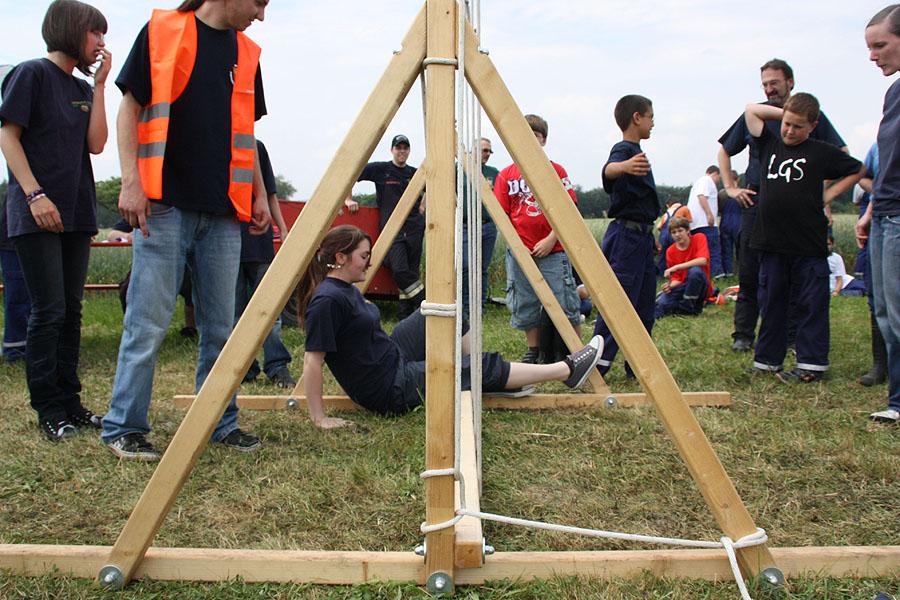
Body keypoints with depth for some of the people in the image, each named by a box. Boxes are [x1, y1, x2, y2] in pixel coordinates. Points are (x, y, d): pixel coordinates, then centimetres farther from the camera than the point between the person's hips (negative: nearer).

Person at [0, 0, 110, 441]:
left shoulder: (82, 88, 17)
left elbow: (96, 143, 4)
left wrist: (99, 84, 3)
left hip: (76, 213, 7)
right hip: (36, 214, -7)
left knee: (70, 311, 8)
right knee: (49, 310, -8)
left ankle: (69, 402, 14)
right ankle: (48, 409, 0)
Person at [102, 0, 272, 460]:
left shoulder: (246, 53, 17)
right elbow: (130, 108, 1)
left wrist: (258, 194, 14)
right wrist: (130, 181, -9)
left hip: (223, 212, 5)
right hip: (165, 204, -5)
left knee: (220, 326, 6)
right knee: (148, 322, -4)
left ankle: (221, 422, 17)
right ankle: (122, 427, 8)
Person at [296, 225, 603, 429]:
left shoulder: (346, 289, 6)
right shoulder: (327, 300, -24)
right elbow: (313, 361, -24)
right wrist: (320, 419, -23)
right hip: (390, 392, -10)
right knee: (485, 366, -6)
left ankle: (495, 381, 16)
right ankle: (568, 370, 8)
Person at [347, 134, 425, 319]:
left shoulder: (415, 173, 12)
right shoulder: (379, 169, 2)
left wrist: (423, 205, 15)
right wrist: (348, 200, -2)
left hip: (414, 226, 3)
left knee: (411, 271, -1)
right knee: (399, 269, -17)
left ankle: (405, 309, 7)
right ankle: (427, 303, -8)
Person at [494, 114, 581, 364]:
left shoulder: (556, 171, 1)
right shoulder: (506, 175, 6)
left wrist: (551, 239, -12)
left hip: (552, 251, -2)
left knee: (565, 303, -1)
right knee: (524, 305, 9)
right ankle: (533, 351, 24)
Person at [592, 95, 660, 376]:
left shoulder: (636, 153, 18)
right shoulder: (623, 149, -13)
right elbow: (609, 169, -39)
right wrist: (622, 166, -62)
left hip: (641, 237, 10)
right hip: (626, 235, -10)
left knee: (645, 304, 12)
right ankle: (596, 367, -9)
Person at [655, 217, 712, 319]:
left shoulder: (699, 238, -7)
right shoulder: (670, 251, 3)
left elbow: (703, 261, -25)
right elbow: (676, 277, 4)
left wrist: (676, 267, -29)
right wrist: (670, 285, -21)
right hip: (683, 286, 2)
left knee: (695, 271, -36)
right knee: (661, 303, -26)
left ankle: (688, 305, -15)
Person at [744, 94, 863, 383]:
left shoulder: (822, 153, 2)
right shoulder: (770, 145, 10)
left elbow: (858, 170, 14)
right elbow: (751, 109, 17)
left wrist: (828, 195, 5)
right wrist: (786, 113, 13)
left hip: (808, 245, -3)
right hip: (772, 243, 3)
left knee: (811, 305, 2)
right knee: (771, 304, 9)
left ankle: (812, 364, 8)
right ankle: (767, 361, 18)